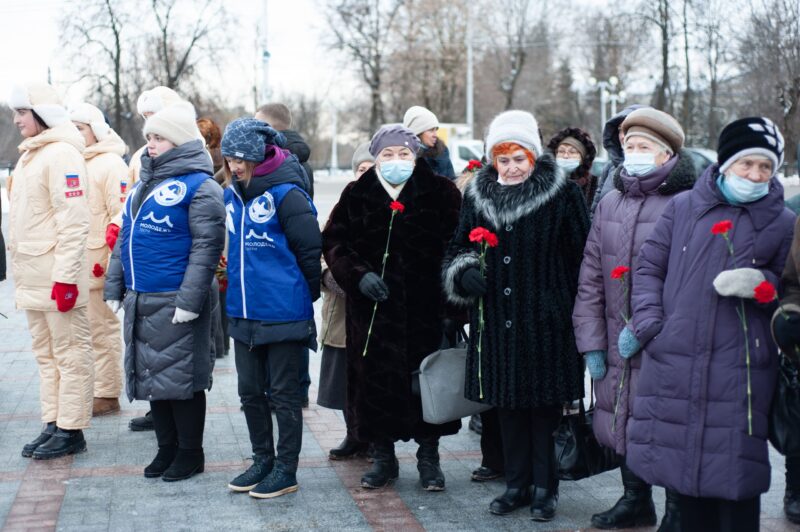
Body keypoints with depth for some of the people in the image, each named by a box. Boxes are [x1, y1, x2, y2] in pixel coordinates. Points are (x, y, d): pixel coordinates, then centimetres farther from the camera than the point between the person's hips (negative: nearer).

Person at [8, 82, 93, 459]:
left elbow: (73, 222, -19)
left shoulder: (62, 154, -13)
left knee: (70, 354, -1)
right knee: (45, 354, 13)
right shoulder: (28, 156, 17)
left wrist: (66, 278, -22)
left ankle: (71, 431, 5)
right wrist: (21, 272, 20)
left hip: (57, 279, -9)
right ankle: (52, 425, 19)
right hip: (31, 279, 9)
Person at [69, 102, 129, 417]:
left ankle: (107, 394, 7)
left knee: (103, 330, -1)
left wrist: (111, 259, -16)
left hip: (98, 263, -8)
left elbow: (121, 214, -13)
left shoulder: (111, 163, -8)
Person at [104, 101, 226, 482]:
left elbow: (206, 247, -16)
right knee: (150, 376, 14)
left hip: (176, 303, -8)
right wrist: (114, 286, 15)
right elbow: (125, 239, 20)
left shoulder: (199, 187, -11)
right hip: (140, 300, 8)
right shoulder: (143, 184, 15)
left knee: (181, 378, 0)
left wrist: (189, 300, -21)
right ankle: (167, 448, 26)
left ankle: (190, 452, 14)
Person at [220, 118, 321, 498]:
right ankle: (262, 460, 29)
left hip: (283, 313, -7)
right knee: (250, 391, 14)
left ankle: (286, 470, 13)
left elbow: (311, 250, -11)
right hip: (244, 313, 7)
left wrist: (307, 295, -2)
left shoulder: (285, 194, -14)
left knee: (284, 393, 3)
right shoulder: (232, 195, 8)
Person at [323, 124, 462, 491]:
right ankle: (383, 457, 20)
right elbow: (333, 242, 5)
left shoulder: (440, 192, 1)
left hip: (426, 307, -1)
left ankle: (428, 456, 19)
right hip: (373, 308, 1)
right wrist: (358, 275, -10)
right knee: (375, 379, 4)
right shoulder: (357, 195, 6)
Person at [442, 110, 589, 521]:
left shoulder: (562, 194, -5)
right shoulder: (477, 195, 8)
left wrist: (580, 312, -5)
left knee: (544, 406, 2)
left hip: (546, 320, -4)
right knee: (507, 405, 10)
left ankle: (544, 488, 16)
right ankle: (517, 483, 23)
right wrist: (465, 272, -7)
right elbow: (459, 247, 15)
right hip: (497, 321, 4)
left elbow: (582, 256, -3)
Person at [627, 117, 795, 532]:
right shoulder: (683, 208, 9)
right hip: (673, 363, 2)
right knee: (683, 464, 10)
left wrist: (762, 283, -12)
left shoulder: (783, 223, 6)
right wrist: (648, 323, 1)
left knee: (736, 473, -2)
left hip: (740, 370, -2)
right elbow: (649, 268, 13)